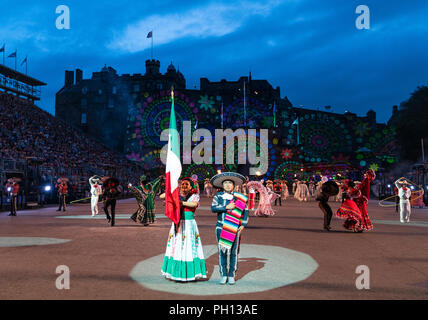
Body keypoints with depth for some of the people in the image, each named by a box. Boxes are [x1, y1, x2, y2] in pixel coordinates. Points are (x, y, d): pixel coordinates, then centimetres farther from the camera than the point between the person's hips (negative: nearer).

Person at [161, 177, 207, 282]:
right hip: (177, 224, 3)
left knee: (189, 248, -5)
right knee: (176, 247, 0)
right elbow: (161, 196, 8)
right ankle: (177, 273, 7)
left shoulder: (194, 196, 5)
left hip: (189, 224, -3)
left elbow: (194, 204, -17)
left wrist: (180, 202, -19)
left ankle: (189, 273, 1)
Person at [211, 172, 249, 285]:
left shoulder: (239, 198, 5)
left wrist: (243, 225, -2)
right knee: (222, 251, 2)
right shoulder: (218, 196, 5)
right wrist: (227, 207, -17)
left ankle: (231, 276, 11)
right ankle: (223, 275, 12)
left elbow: (245, 211, 7)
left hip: (234, 228, 0)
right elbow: (213, 208, -8)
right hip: (221, 228, 0)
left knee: (233, 252, 1)